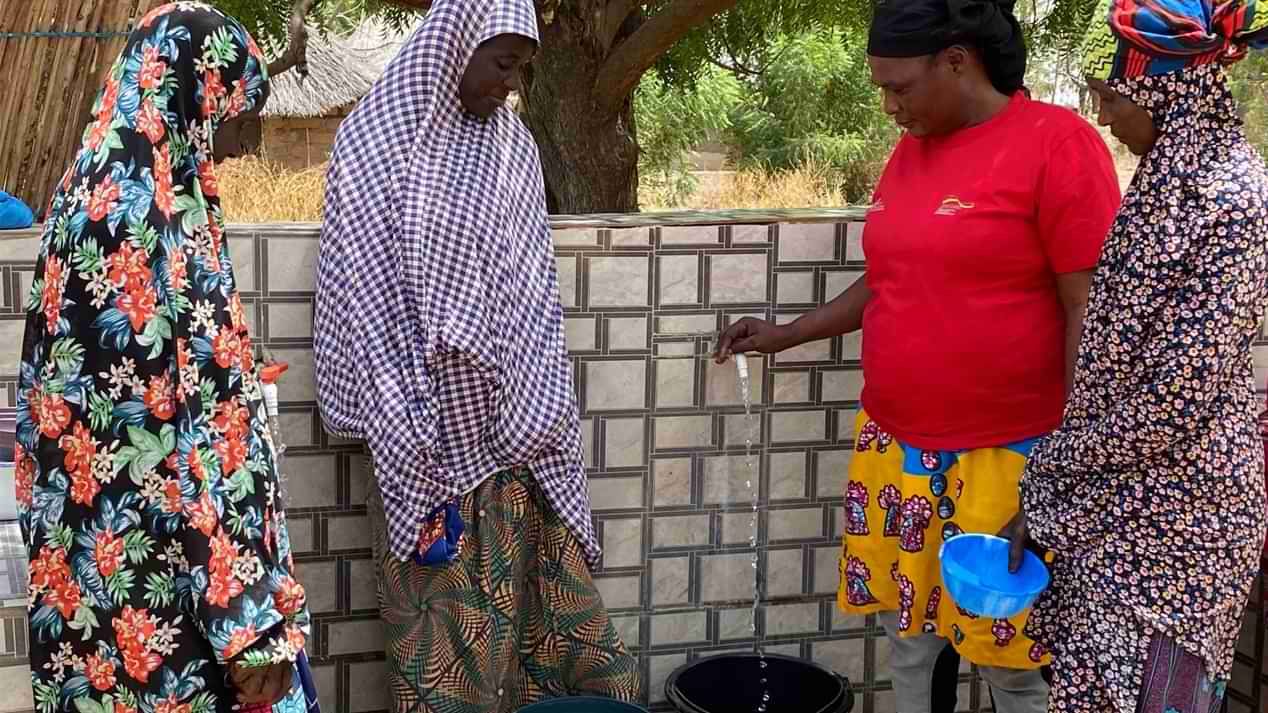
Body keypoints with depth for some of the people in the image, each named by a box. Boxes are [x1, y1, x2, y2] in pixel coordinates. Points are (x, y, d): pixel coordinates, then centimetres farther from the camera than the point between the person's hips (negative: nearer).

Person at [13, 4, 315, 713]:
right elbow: (200, 433, -25)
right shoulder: (149, 216, -21)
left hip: (89, 551, 9)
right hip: (154, 569, -9)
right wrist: (252, 623, -23)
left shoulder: (89, 189, 7)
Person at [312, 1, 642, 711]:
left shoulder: (514, 144, 8)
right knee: (442, 602, 3)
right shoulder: (378, 139, -7)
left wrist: (544, 414, 1)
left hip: (514, 421, 5)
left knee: (544, 588, 8)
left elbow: (534, 282, 10)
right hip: (433, 420, -5)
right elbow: (366, 296, -9)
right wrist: (409, 434, -13)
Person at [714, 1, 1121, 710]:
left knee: (1012, 650, 3)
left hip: (1005, 455, -7)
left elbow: (1090, 311, -13)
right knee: (906, 626, 14)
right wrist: (786, 334, 19)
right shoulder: (910, 152, 10)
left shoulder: (1058, 144, -12)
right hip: (894, 445, 7)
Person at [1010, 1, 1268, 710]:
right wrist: (1057, 480, 11)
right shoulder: (1170, 176, 8)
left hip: (1178, 499, -8)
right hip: (1121, 492, 8)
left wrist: (1056, 468, -10)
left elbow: (1183, 393, -21)